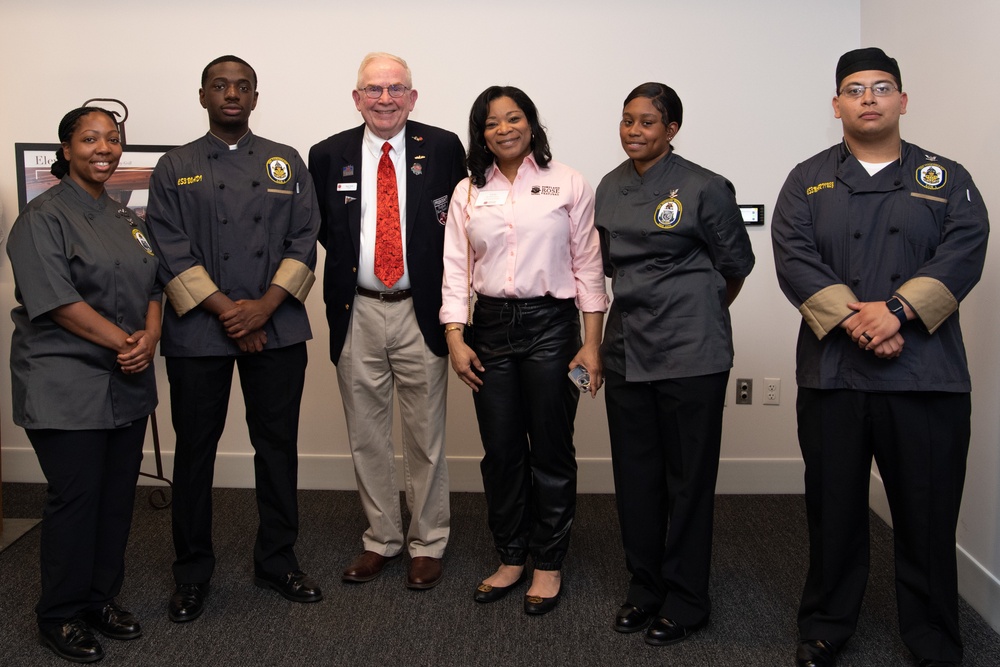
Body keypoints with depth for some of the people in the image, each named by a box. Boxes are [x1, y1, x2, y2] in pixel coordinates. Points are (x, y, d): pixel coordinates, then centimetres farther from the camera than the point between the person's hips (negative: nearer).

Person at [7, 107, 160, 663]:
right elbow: (56, 299, -16)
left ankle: (102, 599, 26)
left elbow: (153, 287, 13)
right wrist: (125, 342, -17)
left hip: (128, 384, 7)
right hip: (66, 384, -6)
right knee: (75, 500, -1)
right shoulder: (44, 216, -7)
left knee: (119, 496, 10)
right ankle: (61, 617, 15)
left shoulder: (127, 218, 15)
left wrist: (150, 337, -7)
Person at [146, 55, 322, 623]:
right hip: (199, 332, -1)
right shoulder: (175, 169, 7)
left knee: (278, 447, 7)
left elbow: (304, 242, 2)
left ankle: (278, 560, 23)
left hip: (277, 328, 1)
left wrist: (263, 308, -11)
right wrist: (225, 310, -13)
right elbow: (172, 252, -2)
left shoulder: (286, 163, 10)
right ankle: (193, 573, 21)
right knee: (195, 451, 6)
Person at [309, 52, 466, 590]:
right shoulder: (327, 155, 4)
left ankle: (428, 543, 23)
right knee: (366, 436, 12)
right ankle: (381, 538, 29)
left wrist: (449, 293, -3)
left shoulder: (443, 148, -1)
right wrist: (349, 260, 2)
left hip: (421, 310, -2)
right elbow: (321, 229, 14)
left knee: (426, 436, 7)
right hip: (356, 313, 2)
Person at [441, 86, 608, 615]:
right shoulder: (468, 193, 8)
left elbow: (587, 267, -1)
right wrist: (456, 339, -2)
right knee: (500, 451, 8)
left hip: (551, 325, -2)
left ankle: (548, 565, 20)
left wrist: (591, 343, -5)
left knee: (551, 451, 4)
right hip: (491, 327, 3)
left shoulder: (568, 185, 0)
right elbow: (456, 271, 6)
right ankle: (510, 557, 25)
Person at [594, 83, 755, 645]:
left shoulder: (704, 188, -8)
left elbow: (736, 264, 3)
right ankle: (645, 587, 27)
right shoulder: (610, 188, 9)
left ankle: (686, 601, 17)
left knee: (688, 477, 3)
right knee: (635, 474, 11)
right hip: (627, 346, 6)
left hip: (690, 351, -5)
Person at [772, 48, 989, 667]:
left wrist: (896, 309, -18)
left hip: (928, 376, 0)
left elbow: (964, 252, -4)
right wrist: (852, 319, -17)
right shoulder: (808, 181, 11)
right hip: (832, 374, 0)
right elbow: (794, 257, -3)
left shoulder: (948, 179, 11)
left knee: (929, 516, 6)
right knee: (834, 511, 9)